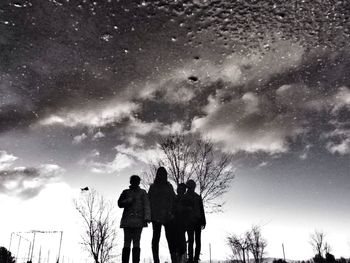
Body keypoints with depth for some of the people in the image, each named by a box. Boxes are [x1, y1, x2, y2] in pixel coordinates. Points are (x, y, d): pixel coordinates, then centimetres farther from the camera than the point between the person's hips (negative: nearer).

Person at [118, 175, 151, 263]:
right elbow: (120, 203, 7)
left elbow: (146, 205, 3)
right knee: (127, 243, -4)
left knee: (136, 242, -3)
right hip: (127, 219, 0)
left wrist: (147, 217, -10)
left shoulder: (142, 192, 14)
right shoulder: (126, 192, 17)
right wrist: (129, 200, -9)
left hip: (138, 220, 0)